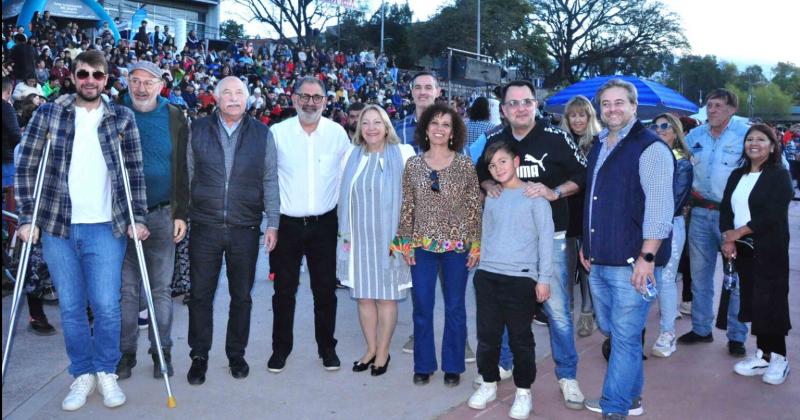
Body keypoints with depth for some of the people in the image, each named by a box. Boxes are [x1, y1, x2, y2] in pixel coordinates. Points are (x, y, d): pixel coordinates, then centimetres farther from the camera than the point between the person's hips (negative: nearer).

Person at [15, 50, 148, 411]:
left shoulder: (122, 118, 3)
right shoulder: (48, 114, 3)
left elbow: (135, 171, 3)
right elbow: (26, 167, 3)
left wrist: (138, 217, -4)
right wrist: (27, 217, -3)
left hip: (105, 228, -1)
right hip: (58, 226, 1)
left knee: (106, 306, 0)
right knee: (70, 307, 8)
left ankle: (106, 372, 19)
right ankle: (82, 374, 24)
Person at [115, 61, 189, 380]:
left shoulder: (175, 118, 3)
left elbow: (183, 170, 2)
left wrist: (181, 214, -3)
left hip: (162, 215, 0)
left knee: (161, 289, 8)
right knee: (127, 288, 7)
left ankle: (162, 352, 19)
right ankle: (125, 353, 19)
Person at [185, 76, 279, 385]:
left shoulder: (262, 134, 4)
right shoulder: (198, 130, 4)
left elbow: (270, 181, 4)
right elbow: (187, 175, 7)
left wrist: (272, 223, 0)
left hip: (245, 229, 0)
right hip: (205, 228, 0)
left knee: (241, 296, 10)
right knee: (200, 295, 6)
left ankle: (236, 354, 27)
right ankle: (199, 357, 22)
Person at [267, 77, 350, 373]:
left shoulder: (337, 133, 0)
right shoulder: (277, 132, -4)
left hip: (324, 224, 1)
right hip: (286, 223, -1)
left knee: (326, 290, 9)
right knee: (284, 290, 9)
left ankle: (327, 348, 25)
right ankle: (281, 348, 25)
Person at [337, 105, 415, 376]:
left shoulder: (403, 153, -4)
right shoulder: (352, 155, 7)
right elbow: (343, 196, 10)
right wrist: (345, 234, 7)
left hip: (388, 238, -3)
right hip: (359, 238, 3)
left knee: (386, 297, 5)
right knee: (364, 296, 10)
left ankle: (383, 352, 20)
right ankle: (371, 349, 25)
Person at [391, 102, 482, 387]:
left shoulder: (464, 164, -2)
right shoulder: (413, 164, 1)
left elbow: (475, 206, -1)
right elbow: (407, 206, 4)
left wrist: (476, 245, -3)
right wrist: (406, 243, 0)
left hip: (457, 246, -1)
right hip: (422, 246, 1)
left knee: (455, 308, 9)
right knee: (422, 308, 7)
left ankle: (453, 366, 23)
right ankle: (424, 365, 23)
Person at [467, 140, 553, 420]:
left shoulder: (535, 195, -1)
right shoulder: (492, 198, 14)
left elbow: (546, 238, -4)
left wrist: (544, 278, -8)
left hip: (521, 278, -4)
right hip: (487, 275, 5)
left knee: (521, 338, 3)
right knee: (487, 334, 9)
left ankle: (523, 391, 17)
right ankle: (489, 384, 25)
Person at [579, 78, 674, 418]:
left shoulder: (650, 148, -9)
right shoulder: (598, 147, 16)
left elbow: (659, 206, -15)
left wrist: (647, 258, -20)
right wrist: (587, 245, 21)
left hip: (632, 262, -8)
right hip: (599, 261, 8)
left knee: (625, 337, -3)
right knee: (610, 330, 16)